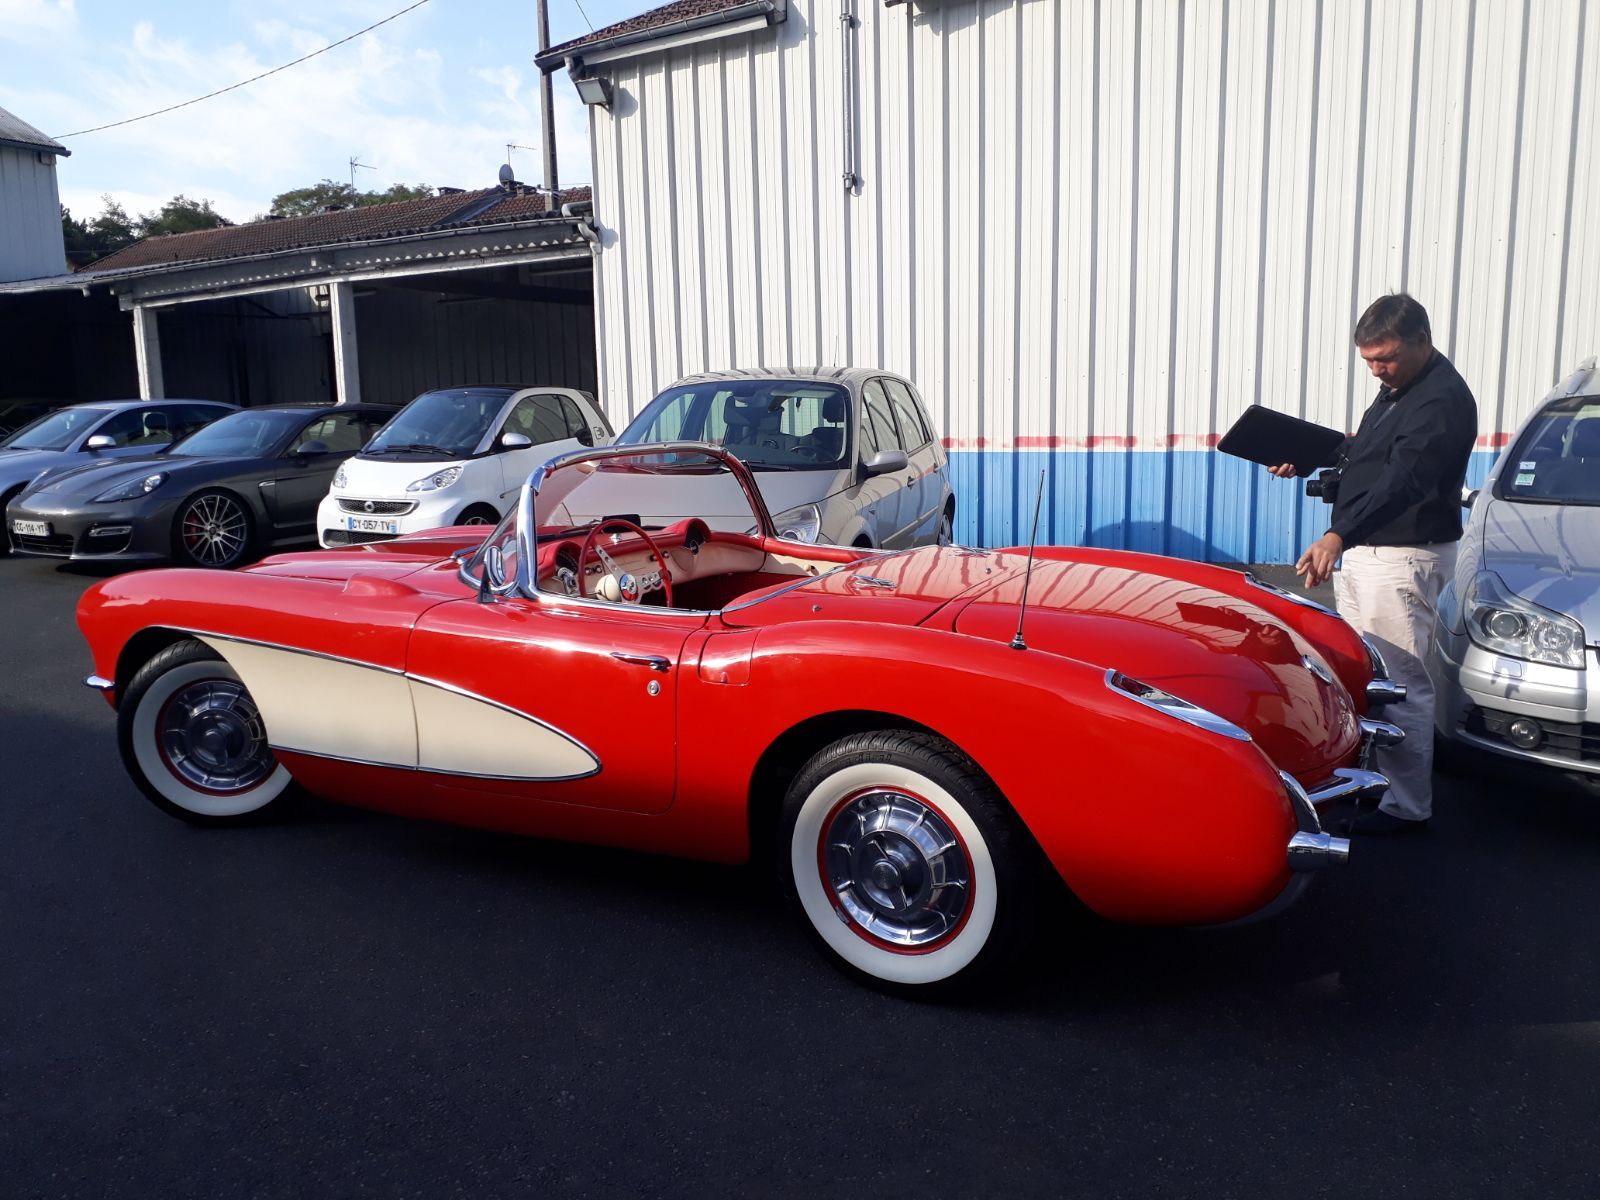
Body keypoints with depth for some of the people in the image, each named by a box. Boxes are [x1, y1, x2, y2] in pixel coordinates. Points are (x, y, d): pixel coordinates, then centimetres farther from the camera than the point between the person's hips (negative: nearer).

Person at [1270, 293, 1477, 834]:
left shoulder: (1442, 400, -19)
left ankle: (1408, 806, 7)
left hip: (1404, 559, -10)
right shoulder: (1396, 388, 13)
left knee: (1401, 686, -4)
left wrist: (1338, 536, -43)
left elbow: (1403, 481, -31)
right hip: (1363, 550, 10)